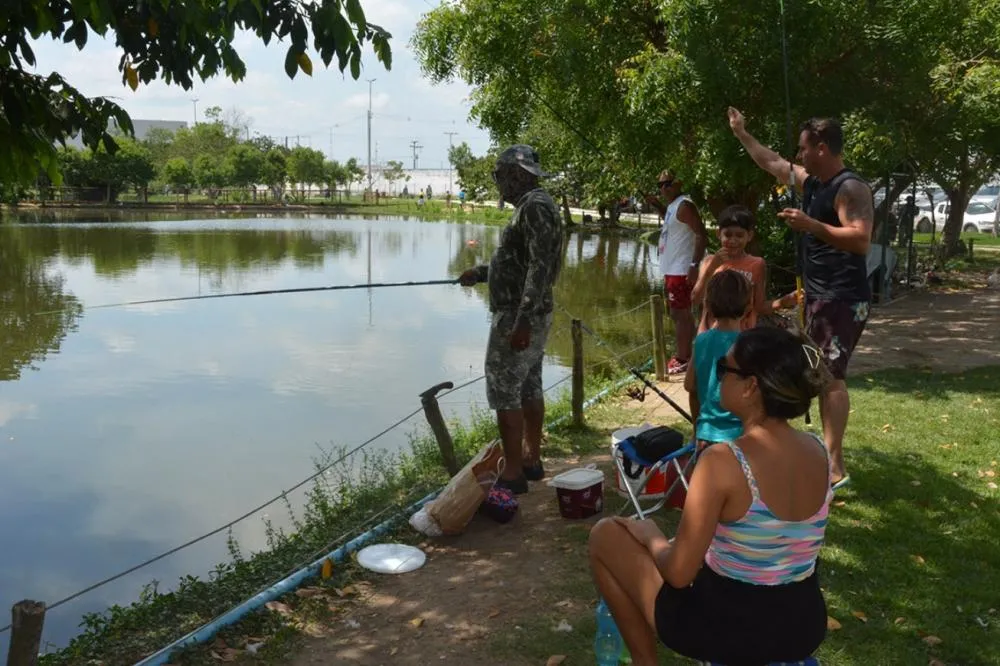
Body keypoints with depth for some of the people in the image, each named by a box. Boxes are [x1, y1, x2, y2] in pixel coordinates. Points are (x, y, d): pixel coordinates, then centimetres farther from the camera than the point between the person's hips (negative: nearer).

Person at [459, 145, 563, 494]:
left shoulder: (535, 206, -17)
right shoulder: (532, 205, 15)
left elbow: (540, 267, -25)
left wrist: (522, 321, -27)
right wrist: (480, 272, 18)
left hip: (517, 318, -10)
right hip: (529, 316, 10)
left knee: (504, 392, -6)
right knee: (529, 389, 15)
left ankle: (513, 474, 0)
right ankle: (532, 461, 25)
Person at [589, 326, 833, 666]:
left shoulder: (722, 461, -26)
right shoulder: (818, 449, -5)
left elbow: (678, 573, -21)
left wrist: (650, 537, 0)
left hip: (727, 631, -6)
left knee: (605, 535, 12)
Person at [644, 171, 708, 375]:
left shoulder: (684, 205, -15)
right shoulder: (673, 205, 13)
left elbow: (702, 235, -21)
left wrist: (694, 265, -28)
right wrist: (657, 206, 22)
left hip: (681, 270, -10)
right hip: (672, 269, 10)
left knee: (680, 314, -7)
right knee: (679, 314, 17)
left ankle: (682, 360, -2)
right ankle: (684, 355, 27)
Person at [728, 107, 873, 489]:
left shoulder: (850, 188, -16)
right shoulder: (811, 181, 12)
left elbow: (861, 240, -27)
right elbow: (771, 162, 28)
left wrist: (810, 225, -29)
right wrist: (741, 134, 34)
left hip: (844, 299, -10)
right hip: (818, 296, 10)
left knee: (831, 375, -14)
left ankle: (835, 468, -14)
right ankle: (828, 453, 21)